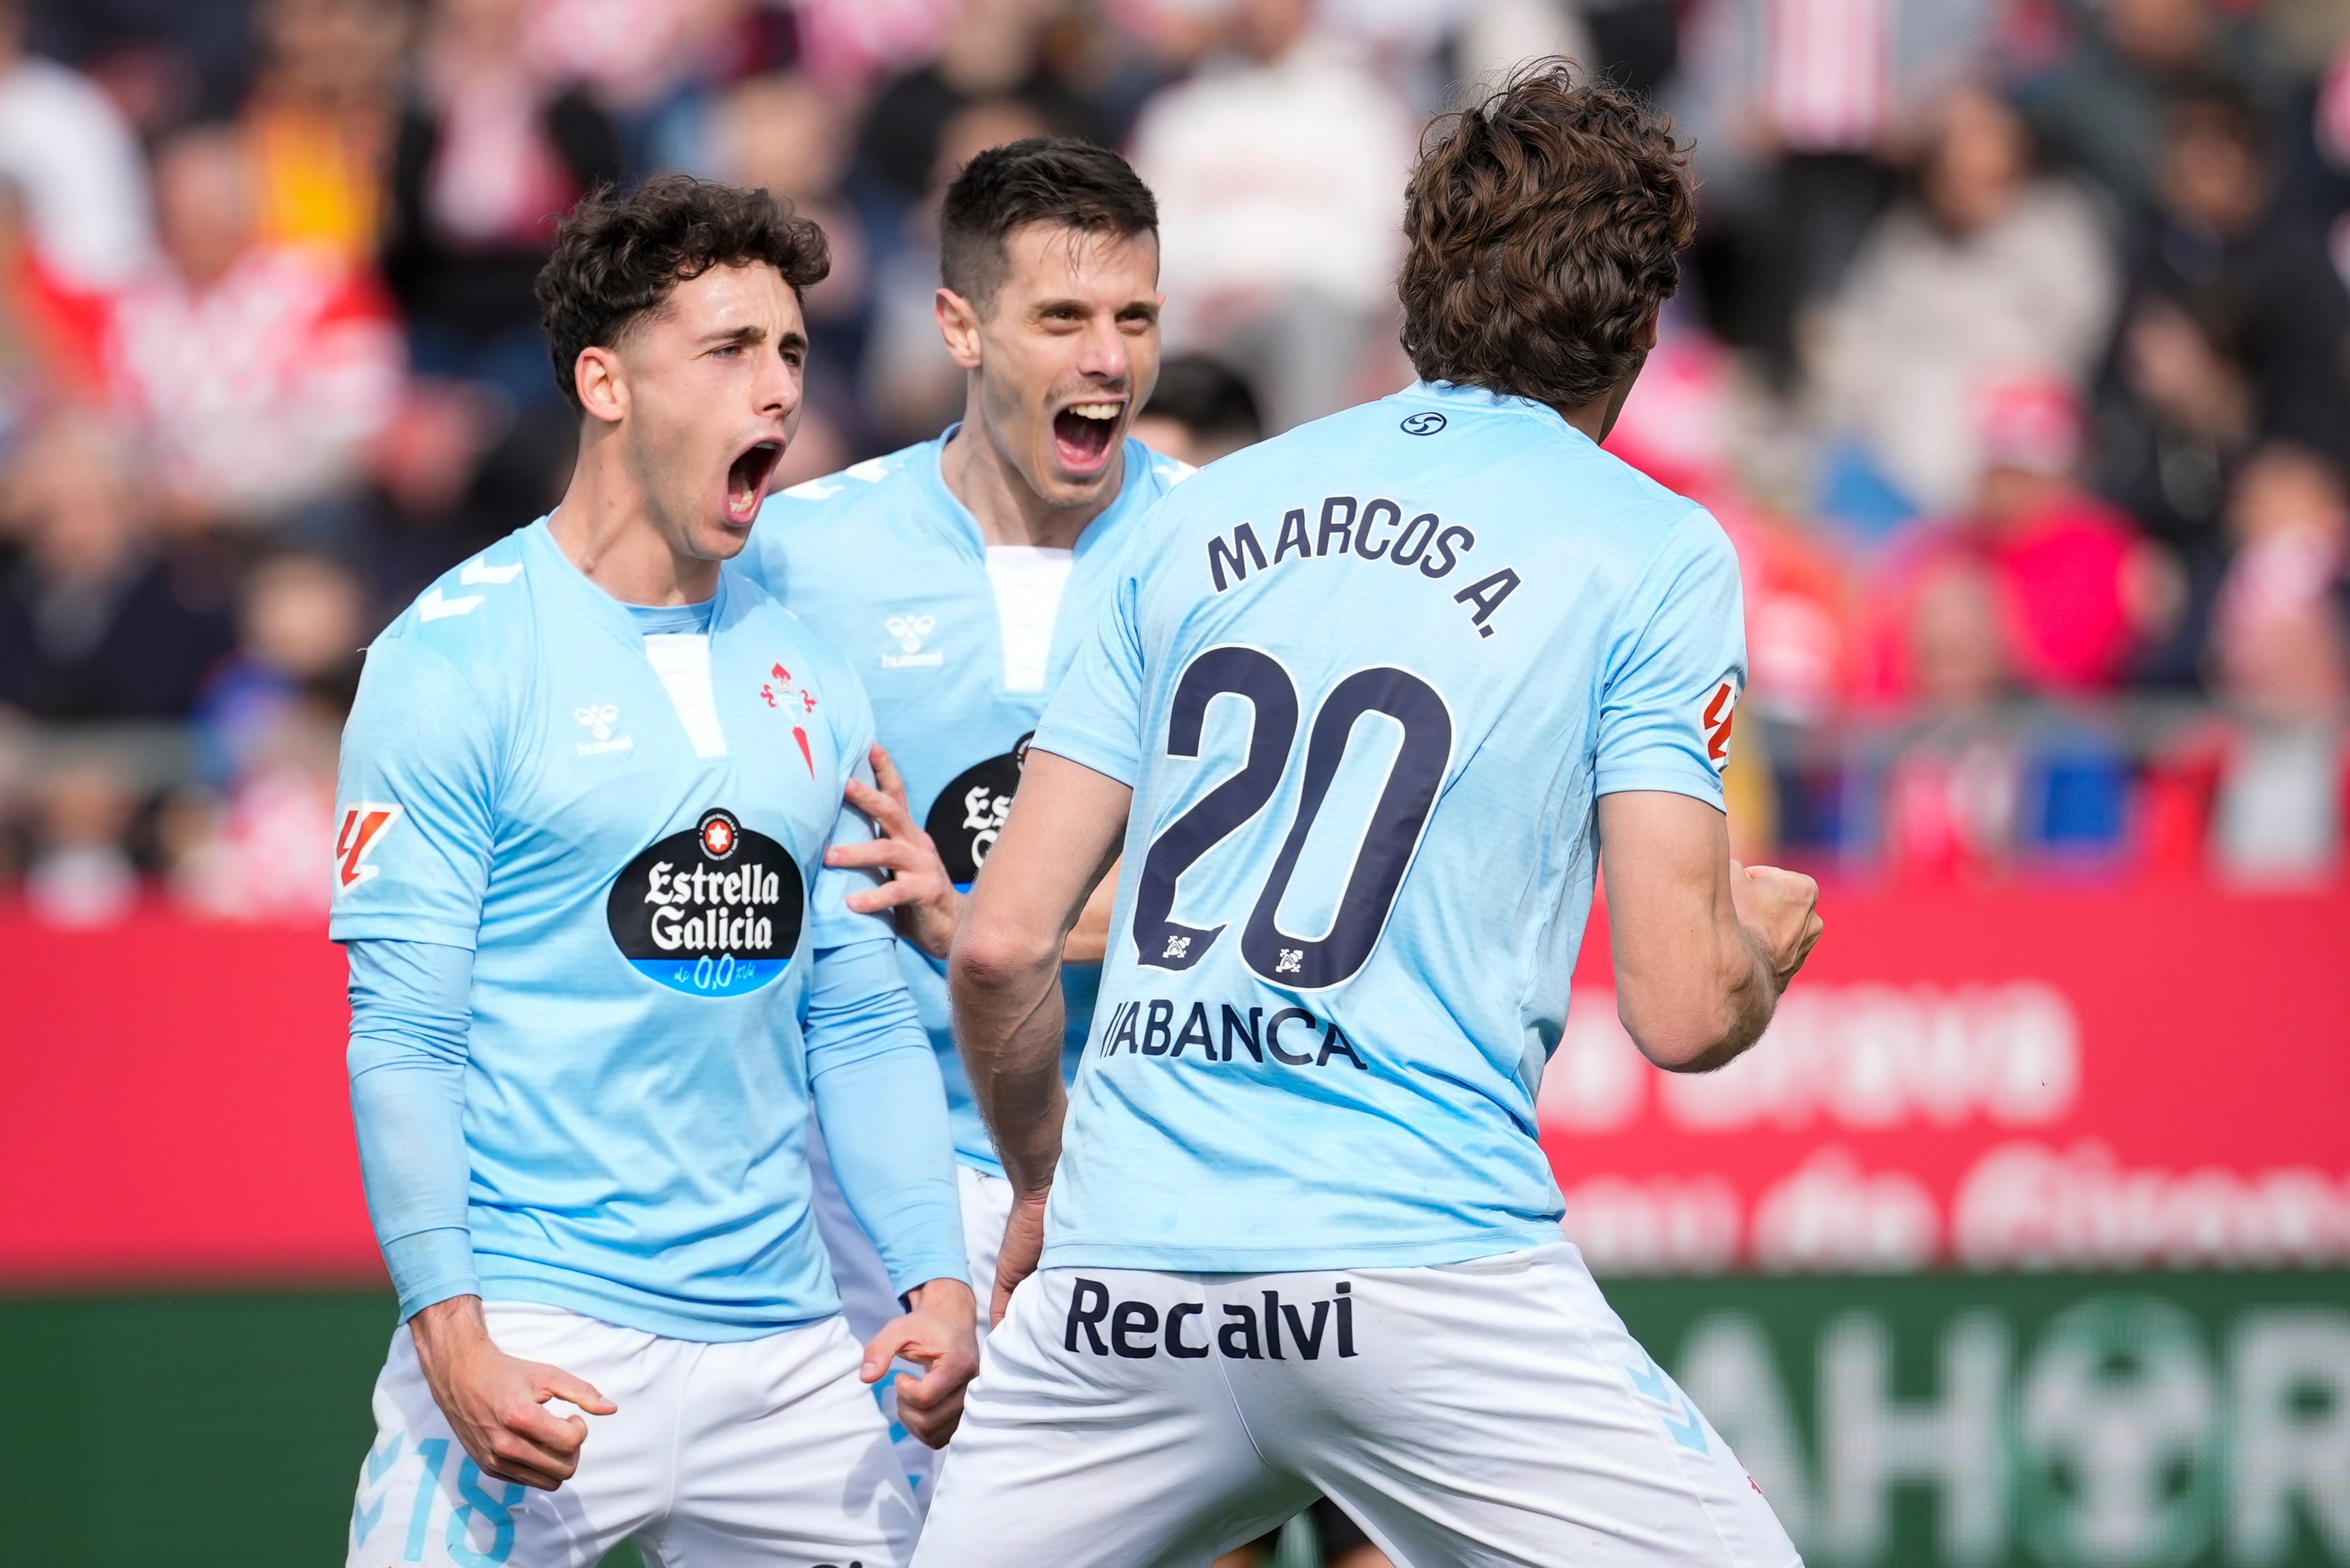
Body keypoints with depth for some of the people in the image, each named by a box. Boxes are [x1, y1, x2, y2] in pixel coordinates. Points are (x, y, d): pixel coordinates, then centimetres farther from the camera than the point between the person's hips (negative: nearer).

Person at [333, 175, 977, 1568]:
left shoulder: (808, 677, 13)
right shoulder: (455, 658, -5)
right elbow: (401, 1034, -9)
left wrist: (936, 1280, 4)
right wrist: (454, 1337, -17)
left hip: (785, 1343, 6)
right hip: (538, 1340, -6)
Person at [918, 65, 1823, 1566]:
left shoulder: (1206, 516, 14)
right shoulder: (1656, 553, 1)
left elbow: (1003, 940, 11)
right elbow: (1682, 1009, -5)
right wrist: (1768, 940, 18)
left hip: (1125, 1266, 4)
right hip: (1422, 1260, -4)